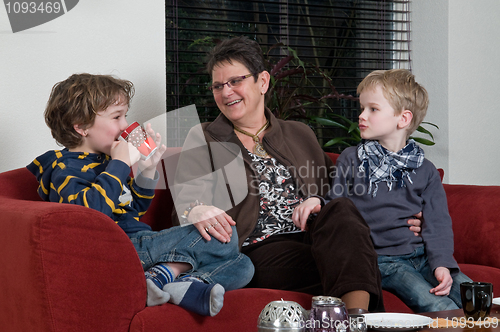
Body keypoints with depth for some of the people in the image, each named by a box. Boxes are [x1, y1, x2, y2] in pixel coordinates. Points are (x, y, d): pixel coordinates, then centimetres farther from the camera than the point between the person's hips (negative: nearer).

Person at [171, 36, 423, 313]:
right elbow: (186, 200, 4)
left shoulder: (300, 134, 26)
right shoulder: (203, 139, 17)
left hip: (317, 241, 4)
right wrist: (197, 211, -24)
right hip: (260, 253, -4)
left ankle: (357, 314, -47)